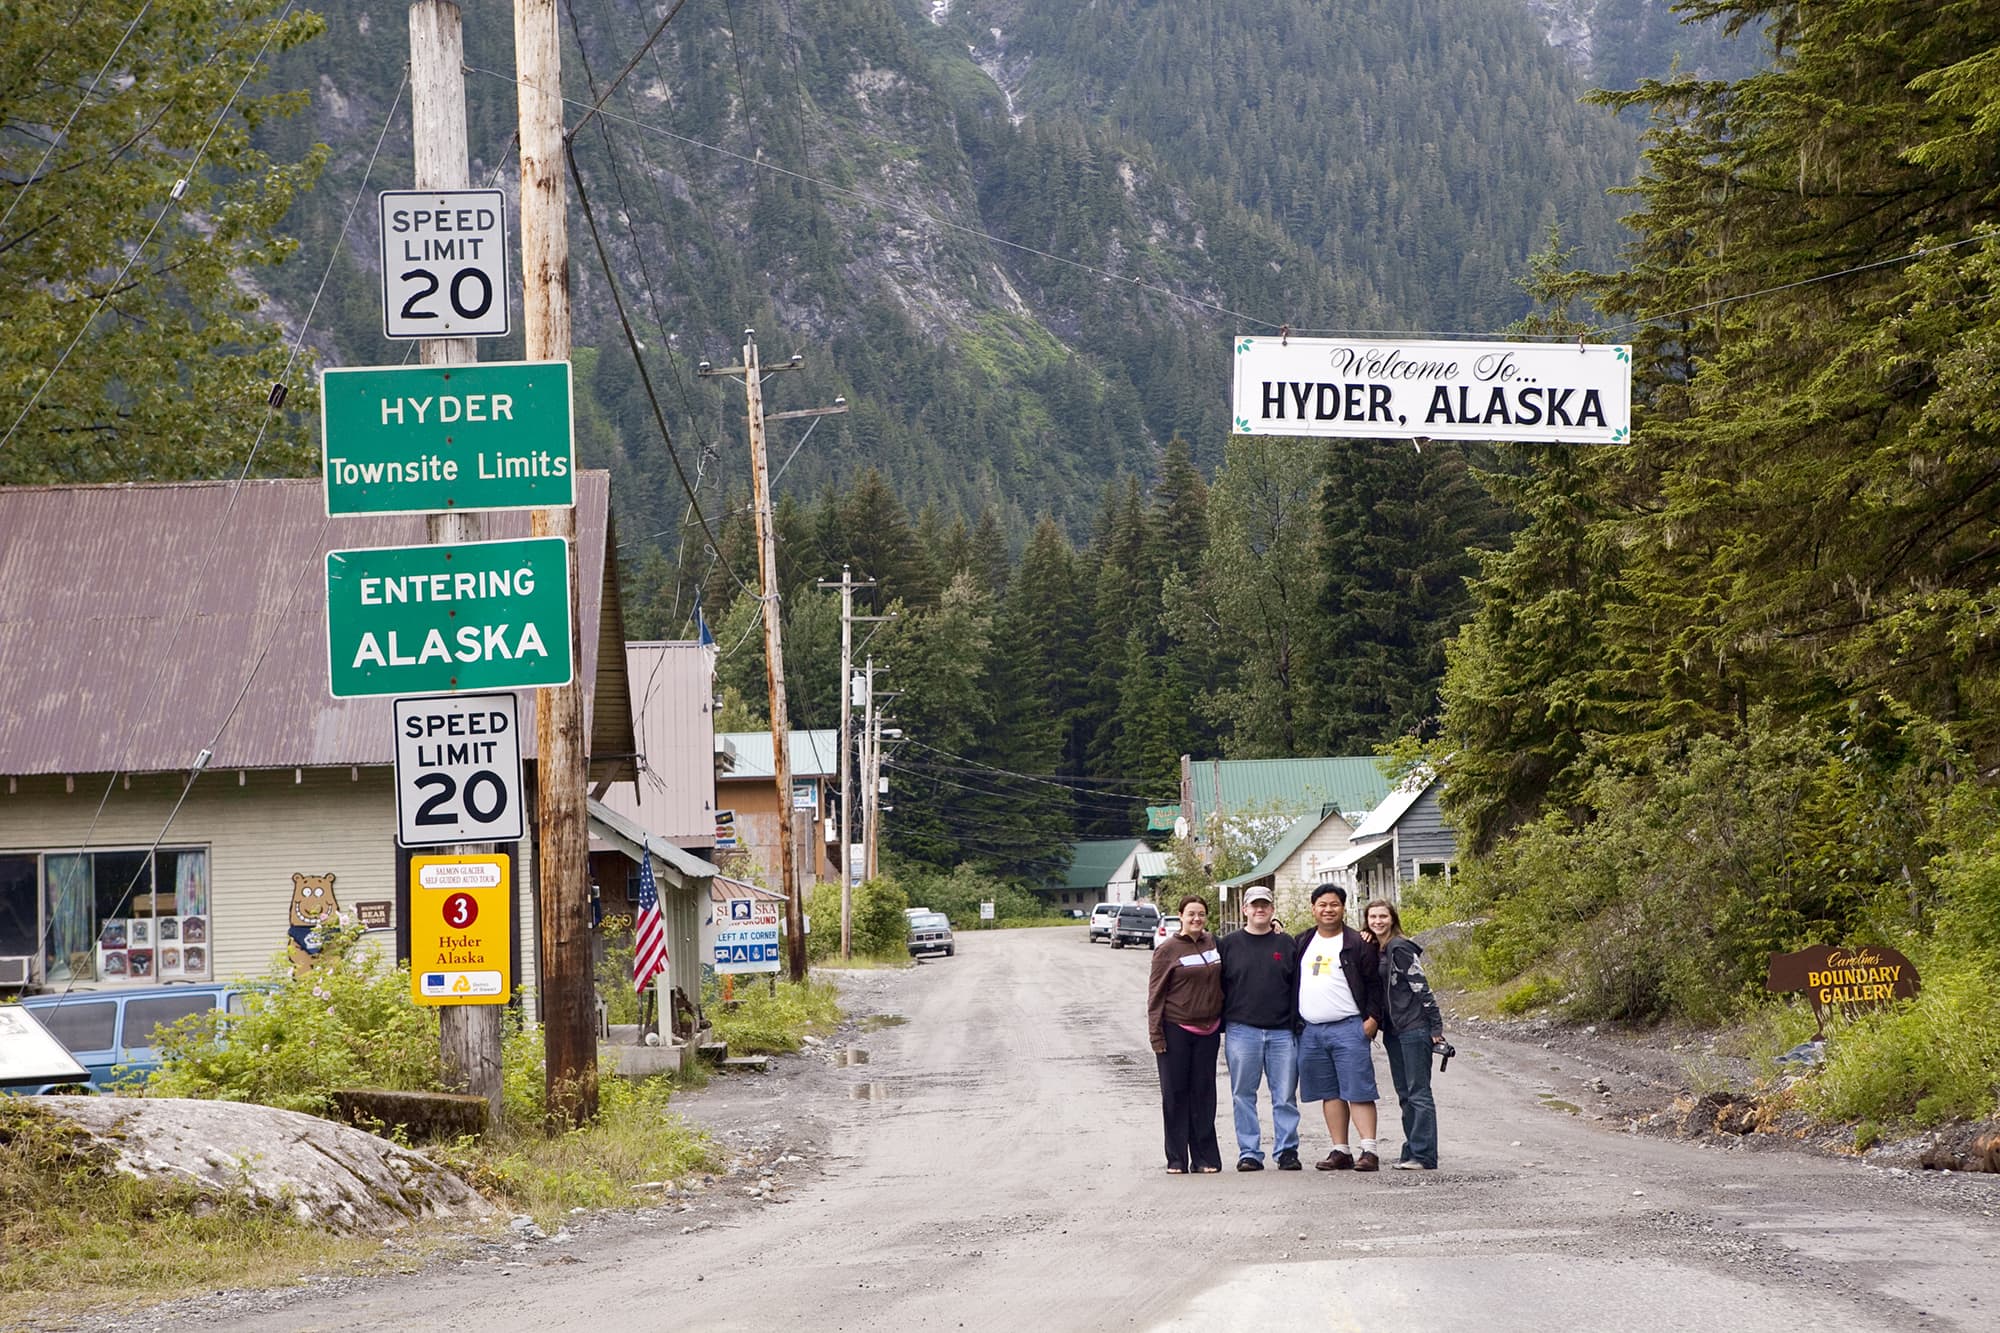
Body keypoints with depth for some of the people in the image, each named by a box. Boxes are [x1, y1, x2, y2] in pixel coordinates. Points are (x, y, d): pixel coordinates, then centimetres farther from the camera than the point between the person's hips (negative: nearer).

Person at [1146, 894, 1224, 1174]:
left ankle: (1205, 1158, 10)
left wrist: (1222, 1022, 12)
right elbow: (1156, 993, -4)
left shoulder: (1213, 943, 8)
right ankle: (1177, 1159, 5)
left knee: (1203, 1093, 5)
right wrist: (1156, 1033, -9)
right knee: (1175, 1093, 0)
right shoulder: (1168, 949, -5)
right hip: (1175, 1029, -4)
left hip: (1207, 1030, 4)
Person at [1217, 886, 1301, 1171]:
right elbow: (1219, 987, 8)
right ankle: (1249, 1153, 7)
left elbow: (1297, 986, 9)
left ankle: (1287, 1150, 8)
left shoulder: (1285, 944, 10)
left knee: (1285, 1096, 1)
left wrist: (1297, 1025, 0)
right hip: (1242, 1031, 0)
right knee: (1243, 1096, 1)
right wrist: (1221, 1027, 1)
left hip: (1281, 1032, 0)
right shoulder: (1229, 944, 8)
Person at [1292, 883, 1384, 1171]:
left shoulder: (1357, 943, 1)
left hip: (1348, 1028, -5)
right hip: (1310, 1030, 5)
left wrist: (1372, 1017, -9)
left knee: (1358, 1091, -9)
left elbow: (1374, 983, -1)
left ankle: (1369, 1151, -12)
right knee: (1330, 1093, 7)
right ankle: (1341, 1151, 11)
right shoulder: (1301, 943, 16)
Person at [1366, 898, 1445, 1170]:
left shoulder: (1400, 948, -11)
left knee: (1418, 1093, -8)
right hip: (1393, 1032, 9)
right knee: (1404, 1095, 11)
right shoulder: (1375, 951, 14)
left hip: (1414, 1028, -9)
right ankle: (1412, 1152, 16)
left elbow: (1422, 988, -13)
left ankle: (1424, 1156, -9)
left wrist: (1436, 1027, -16)